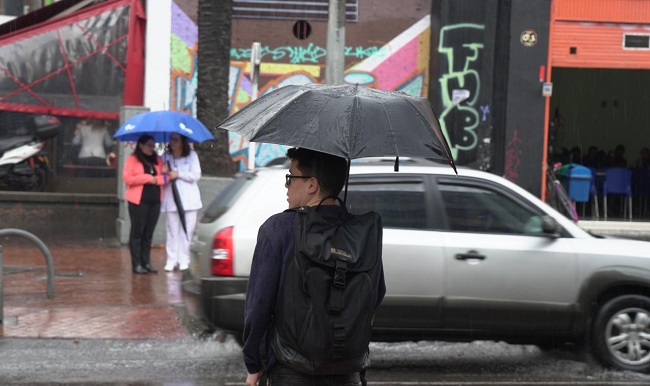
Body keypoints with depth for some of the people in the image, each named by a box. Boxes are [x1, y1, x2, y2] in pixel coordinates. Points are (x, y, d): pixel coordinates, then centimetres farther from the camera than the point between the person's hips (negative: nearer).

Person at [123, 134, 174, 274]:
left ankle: (146, 263, 10)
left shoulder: (157, 160, 14)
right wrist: (148, 178, -10)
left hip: (154, 201, 5)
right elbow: (127, 178, -10)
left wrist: (157, 179, -13)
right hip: (138, 201, -5)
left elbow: (166, 178, 8)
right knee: (137, 232, -2)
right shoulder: (132, 159, 0)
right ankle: (136, 264, 0)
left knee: (148, 233, 6)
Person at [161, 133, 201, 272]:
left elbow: (196, 175, -3)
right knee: (173, 230, 0)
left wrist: (178, 174, -10)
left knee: (187, 230, -2)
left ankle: (184, 260, 4)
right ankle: (171, 260, 3)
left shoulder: (191, 155, 3)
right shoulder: (165, 156, 10)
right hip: (171, 199, 1)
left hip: (189, 199, -1)